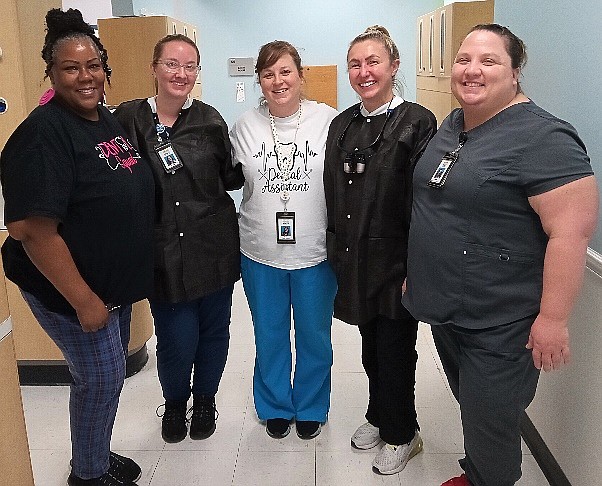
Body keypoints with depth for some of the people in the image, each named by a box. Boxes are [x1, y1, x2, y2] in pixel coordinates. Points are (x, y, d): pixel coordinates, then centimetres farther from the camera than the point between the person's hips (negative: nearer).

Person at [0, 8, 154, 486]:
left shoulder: (109, 119, 6)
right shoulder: (43, 133, -21)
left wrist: (118, 287, 15)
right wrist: (83, 300, -22)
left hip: (117, 283, 8)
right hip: (71, 290, -8)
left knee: (108, 373, 20)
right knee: (101, 378, 5)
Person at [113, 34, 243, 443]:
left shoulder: (210, 119, 1)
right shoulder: (129, 118, -3)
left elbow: (230, 178, 7)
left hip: (214, 246, 2)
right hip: (162, 251, -1)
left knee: (214, 331, 14)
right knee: (176, 340, 3)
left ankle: (204, 399, 41)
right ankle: (174, 403, 35)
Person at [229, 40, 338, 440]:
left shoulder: (329, 121, -7)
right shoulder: (245, 127, 1)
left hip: (316, 252, -2)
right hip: (260, 253, 2)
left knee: (315, 336, 14)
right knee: (269, 335, 17)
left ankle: (311, 407, 37)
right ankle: (275, 406, 39)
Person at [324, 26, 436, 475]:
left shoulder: (417, 122, -10)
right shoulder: (342, 125, 8)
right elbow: (333, 194, 12)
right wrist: (337, 251, 10)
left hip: (396, 262, -5)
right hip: (356, 261, 5)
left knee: (395, 350, 7)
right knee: (370, 345, 19)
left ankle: (400, 435, 29)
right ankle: (379, 417, 41)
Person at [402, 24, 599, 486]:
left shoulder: (542, 137, -20)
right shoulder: (454, 125, 6)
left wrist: (552, 319, -22)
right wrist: (416, 270, 20)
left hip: (499, 323, -8)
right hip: (444, 308, 8)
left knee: (489, 424, 8)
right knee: (469, 404, 25)